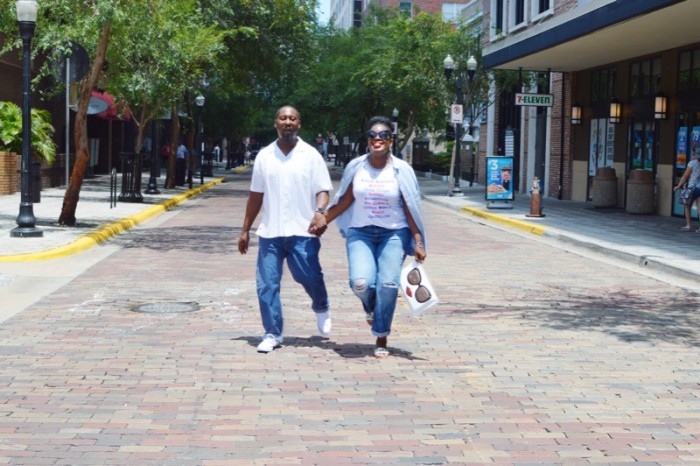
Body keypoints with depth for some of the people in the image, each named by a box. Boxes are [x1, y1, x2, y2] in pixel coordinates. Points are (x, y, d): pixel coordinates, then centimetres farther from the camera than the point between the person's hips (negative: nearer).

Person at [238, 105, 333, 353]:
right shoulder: (264, 156, 9)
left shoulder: (311, 155, 1)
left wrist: (320, 212, -23)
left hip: (302, 231, -3)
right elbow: (256, 195, 15)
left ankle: (322, 309, 28)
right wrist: (245, 230, 14)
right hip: (270, 232, 3)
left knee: (310, 277, -6)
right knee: (266, 284, -1)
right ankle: (272, 334, 12)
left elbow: (323, 190, -1)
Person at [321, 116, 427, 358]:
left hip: (394, 234, -1)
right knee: (361, 283, -19)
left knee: (388, 285, -10)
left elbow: (411, 209, -2)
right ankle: (370, 307, 20)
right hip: (360, 232, 1)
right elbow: (344, 200, 11)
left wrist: (418, 242, -5)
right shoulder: (356, 167, 1)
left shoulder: (401, 170, -4)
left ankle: (381, 340, 8)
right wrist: (322, 221, 10)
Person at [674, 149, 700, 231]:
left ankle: (688, 225, 10)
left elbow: (685, 176, -5)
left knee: (688, 207, 11)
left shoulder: (692, 163, -8)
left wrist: (678, 186, 3)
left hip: (692, 188, -4)